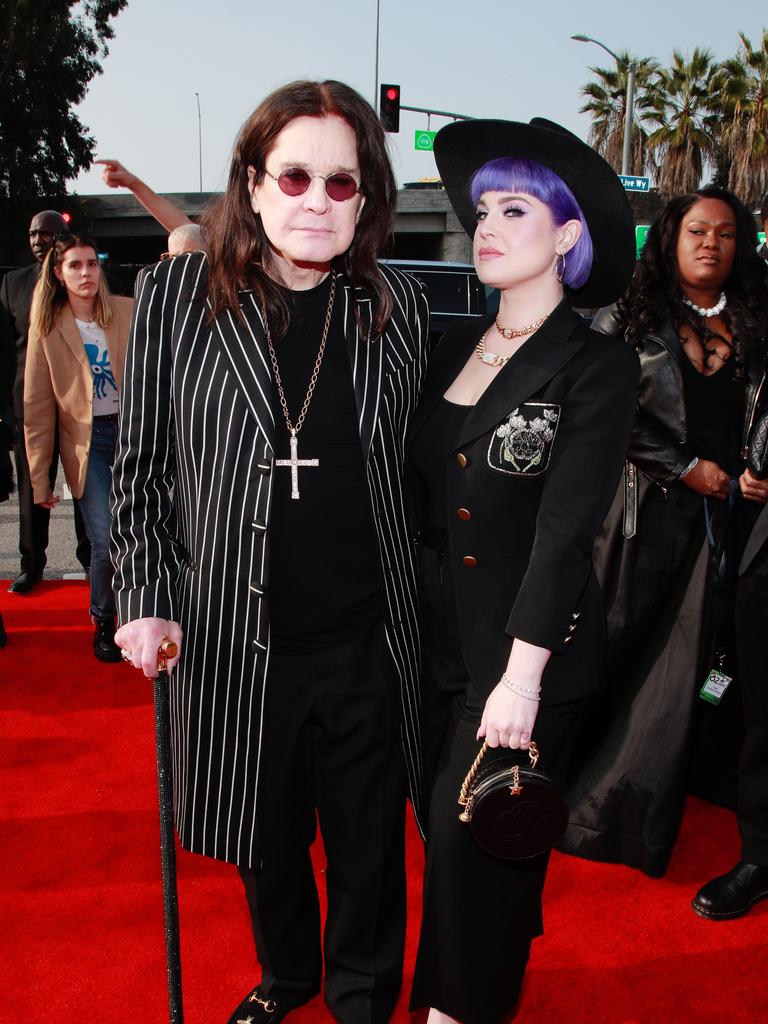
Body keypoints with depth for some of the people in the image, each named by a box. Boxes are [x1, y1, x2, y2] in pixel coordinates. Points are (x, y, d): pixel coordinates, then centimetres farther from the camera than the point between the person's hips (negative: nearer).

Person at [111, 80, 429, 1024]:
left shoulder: (396, 306, 0)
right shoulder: (177, 294, -4)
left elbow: (410, 463, 7)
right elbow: (141, 465, 1)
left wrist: (416, 598, 5)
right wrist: (148, 601, -7)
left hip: (366, 638, 1)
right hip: (232, 637, 0)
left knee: (368, 841, 17)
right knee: (264, 836, 21)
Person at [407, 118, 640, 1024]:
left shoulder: (596, 368, -11)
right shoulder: (454, 350, 7)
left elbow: (565, 532, -16)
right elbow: (423, 496, 9)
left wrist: (521, 676, -18)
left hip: (524, 647, -5)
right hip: (436, 634, 6)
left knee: (477, 835, 4)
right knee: (440, 817, 16)